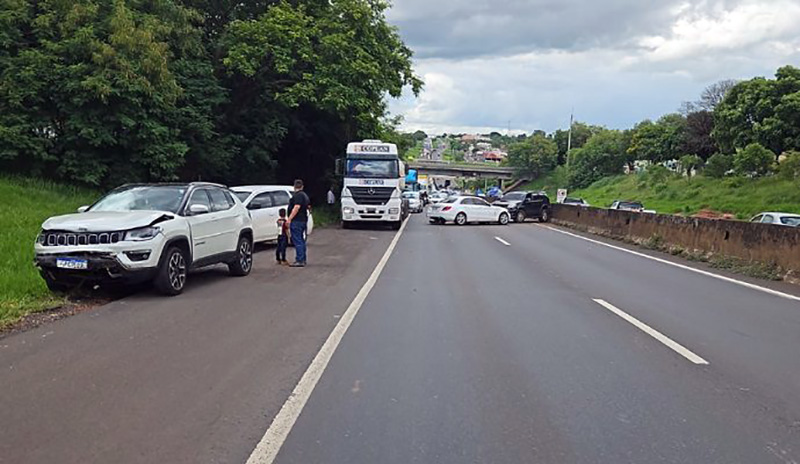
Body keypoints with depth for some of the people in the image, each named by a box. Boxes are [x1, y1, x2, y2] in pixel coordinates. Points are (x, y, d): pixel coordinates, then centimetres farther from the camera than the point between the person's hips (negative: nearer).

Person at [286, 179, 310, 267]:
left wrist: (289, 219, -24)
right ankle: (303, 260, 19)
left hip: (296, 221, -10)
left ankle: (299, 261, -11)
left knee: (297, 241, -9)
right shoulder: (305, 195, 17)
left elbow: (296, 207, -24)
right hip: (303, 220, 10)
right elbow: (307, 207, 30)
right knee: (301, 241, 15)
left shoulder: (298, 195, -14)